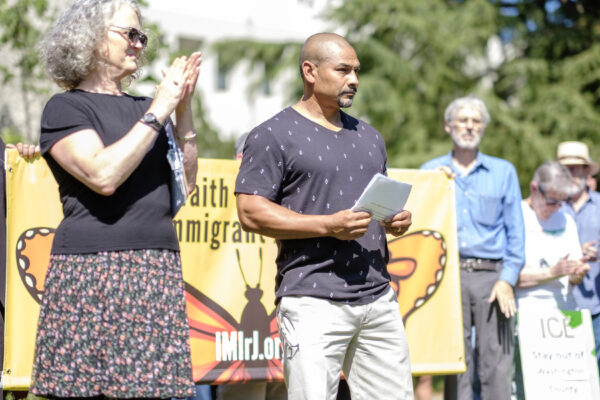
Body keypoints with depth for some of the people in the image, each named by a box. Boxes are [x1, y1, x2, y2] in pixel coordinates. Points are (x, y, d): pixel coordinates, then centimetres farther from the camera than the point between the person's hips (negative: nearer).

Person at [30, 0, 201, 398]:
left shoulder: (142, 107, 20)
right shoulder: (66, 108, 1)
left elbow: (186, 183, 14)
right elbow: (103, 176, -15)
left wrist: (184, 110, 4)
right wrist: (158, 112, -10)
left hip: (158, 272, 6)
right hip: (92, 270, -5)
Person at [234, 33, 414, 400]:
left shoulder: (369, 136, 21)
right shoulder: (274, 135, -1)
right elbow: (251, 212, -9)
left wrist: (397, 219, 4)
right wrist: (329, 226, -18)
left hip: (379, 298, 6)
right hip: (313, 301, -6)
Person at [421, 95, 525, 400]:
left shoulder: (503, 172, 14)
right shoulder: (431, 171, 14)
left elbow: (515, 232, 9)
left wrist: (507, 280, -2)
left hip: (491, 275, 0)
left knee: (495, 361, -6)